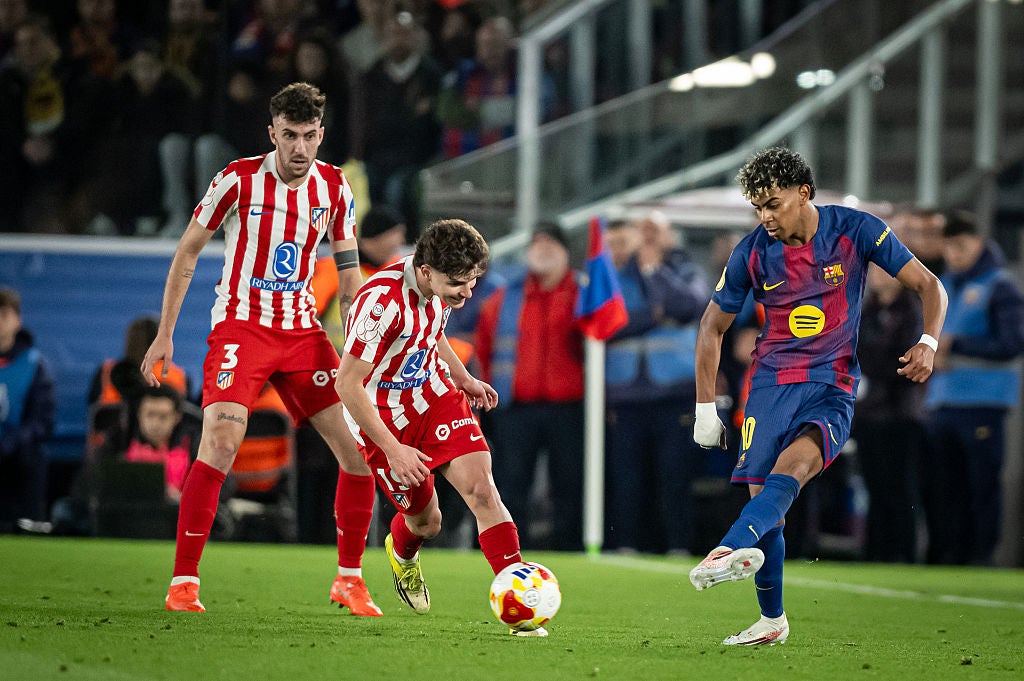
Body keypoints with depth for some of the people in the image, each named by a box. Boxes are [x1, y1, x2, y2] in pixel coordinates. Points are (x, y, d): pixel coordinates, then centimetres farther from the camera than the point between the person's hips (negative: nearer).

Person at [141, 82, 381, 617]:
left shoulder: (333, 187, 2)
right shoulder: (239, 180, -9)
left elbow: (348, 269, 13)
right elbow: (187, 252, 1)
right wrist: (164, 335, -1)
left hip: (302, 328, 4)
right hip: (240, 326, -4)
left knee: (359, 445, -3)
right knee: (221, 442, -23)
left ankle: (348, 578, 12)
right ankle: (183, 581, -15)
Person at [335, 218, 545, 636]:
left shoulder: (444, 285, -8)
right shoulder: (382, 301, -32)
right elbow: (347, 385, -28)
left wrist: (464, 379, 13)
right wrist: (393, 449, -27)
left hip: (433, 394, 5)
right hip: (383, 416, -5)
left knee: (481, 487, -15)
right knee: (426, 521, 7)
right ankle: (402, 553, 46)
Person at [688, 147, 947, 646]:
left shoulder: (856, 230, -4)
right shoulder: (752, 252, 1)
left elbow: (928, 286, 0)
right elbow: (713, 326, 13)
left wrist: (928, 342, -19)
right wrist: (705, 407, 10)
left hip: (833, 385, -2)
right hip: (771, 381, 2)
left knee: (794, 462, -30)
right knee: (762, 498, -8)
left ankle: (731, 547, -54)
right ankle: (772, 621, 6)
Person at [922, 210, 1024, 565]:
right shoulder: (942, 287, 18)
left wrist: (955, 346, -13)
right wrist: (932, 355, 1)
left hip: (983, 404, -6)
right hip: (942, 401, 6)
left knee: (982, 486, -6)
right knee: (941, 487, 4)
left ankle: (982, 556, -1)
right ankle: (945, 554, 9)